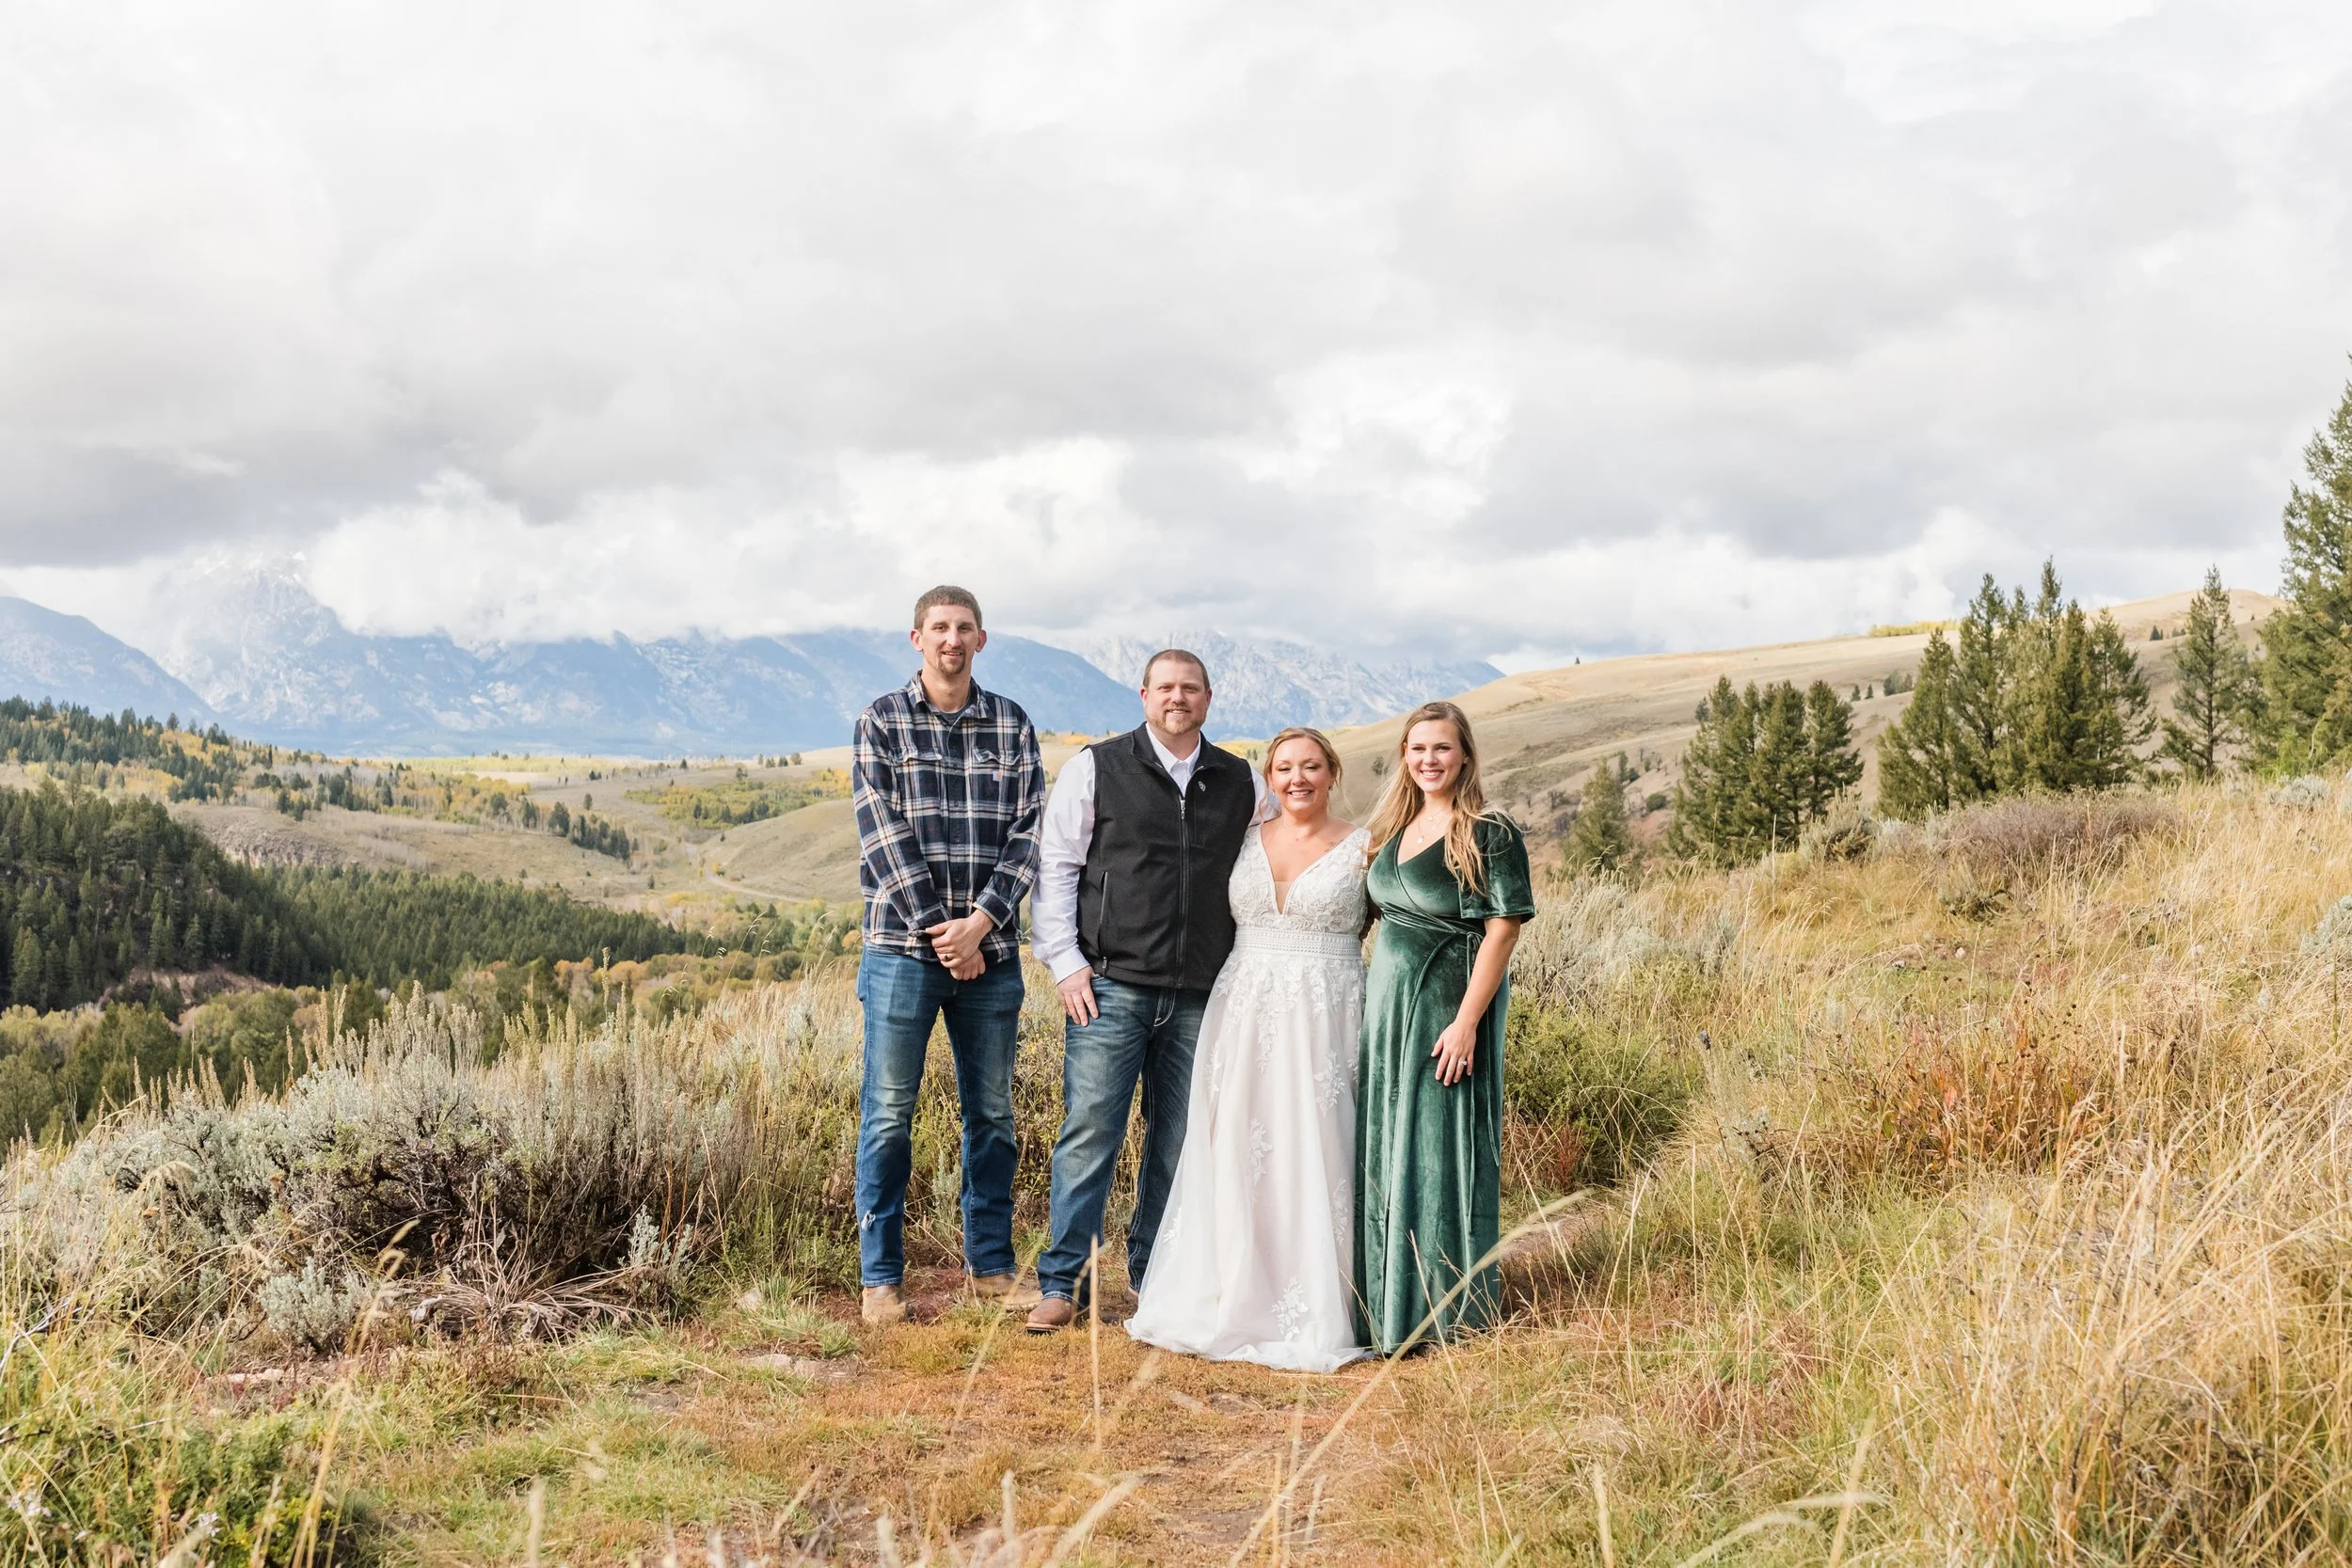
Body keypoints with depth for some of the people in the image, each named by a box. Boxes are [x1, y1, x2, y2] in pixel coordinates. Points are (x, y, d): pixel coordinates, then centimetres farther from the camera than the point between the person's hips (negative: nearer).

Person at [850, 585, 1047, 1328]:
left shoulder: (1012, 725, 8)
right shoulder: (882, 720, 2)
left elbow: (1029, 834, 1)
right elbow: (883, 835, -6)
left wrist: (980, 922, -12)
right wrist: (937, 930, -12)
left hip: (990, 949, 3)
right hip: (903, 946, -2)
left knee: (992, 1113, 9)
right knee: (889, 1114, 1)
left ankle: (990, 1264, 21)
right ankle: (881, 1278, 10)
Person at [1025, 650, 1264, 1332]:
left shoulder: (1243, 783, 11)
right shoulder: (1095, 768, 3)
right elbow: (1055, 867, 2)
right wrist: (1065, 962, -5)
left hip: (1202, 995, 3)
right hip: (1112, 986, -3)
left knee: (1180, 1140, 9)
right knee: (1090, 1132, -4)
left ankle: (1156, 1276, 22)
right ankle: (1063, 1281, 5)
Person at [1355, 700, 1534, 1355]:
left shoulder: (1489, 834, -11)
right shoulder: (1394, 828, 11)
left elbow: (1503, 931, -15)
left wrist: (1467, 1021, -20)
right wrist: (1376, 1001, 10)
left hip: (1447, 1010, -7)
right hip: (1386, 1005, 7)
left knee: (1438, 1148, 0)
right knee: (1384, 1149, 11)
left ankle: (1445, 1308, 13)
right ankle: (1385, 1297, 23)